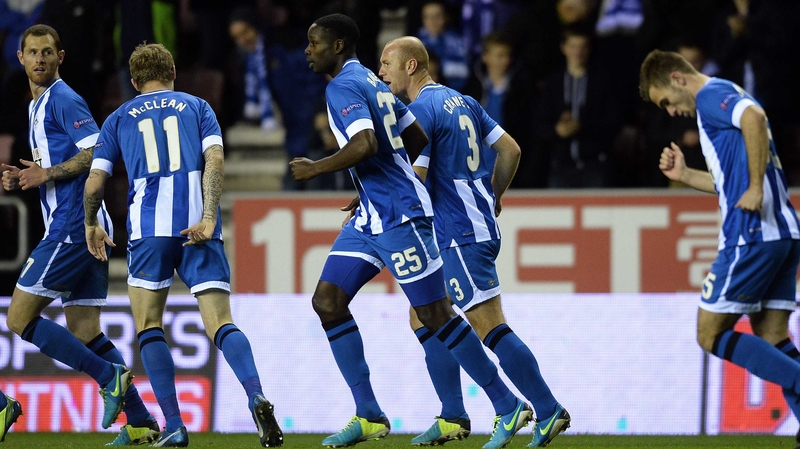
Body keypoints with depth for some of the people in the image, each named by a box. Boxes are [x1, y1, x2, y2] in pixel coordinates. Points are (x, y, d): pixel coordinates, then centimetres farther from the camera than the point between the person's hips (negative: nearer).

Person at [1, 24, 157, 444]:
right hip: (82, 229, 10)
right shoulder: (37, 106, 22)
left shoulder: (62, 100, -8)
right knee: (84, 332, 6)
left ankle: (110, 377, -11)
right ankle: (141, 422, 2)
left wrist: (47, 174, -16)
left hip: (71, 229, -10)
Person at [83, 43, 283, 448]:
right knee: (220, 323, -4)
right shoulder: (196, 107, 18)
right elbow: (214, 160, 0)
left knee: (148, 327, 10)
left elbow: (93, 185, 11)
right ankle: (256, 397, -30)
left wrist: (91, 226, 29)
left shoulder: (119, 119, 18)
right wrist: (208, 217, -8)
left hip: (148, 228, -1)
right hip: (197, 227, 1)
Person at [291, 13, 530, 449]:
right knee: (327, 301, 4)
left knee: (435, 315, -6)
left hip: (398, 216, -10)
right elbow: (417, 137, 22)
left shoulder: (343, 86, -13)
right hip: (370, 217, 10)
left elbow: (365, 144, -29)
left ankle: (508, 407, 1)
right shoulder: (371, 82, 16)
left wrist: (315, 168, -16)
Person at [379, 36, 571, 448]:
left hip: (461, 235, -10)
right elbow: (510, 150, 17)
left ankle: (549, 411, -9)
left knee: (490, 329, -10)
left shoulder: (420, 112, -13)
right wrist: (493, 197, 27)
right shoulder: (461, 102, 14)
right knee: (423, 318, 13)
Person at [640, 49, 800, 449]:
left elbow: (754, 118, -27)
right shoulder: (728, 100, 25)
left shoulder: (712, 94, -5)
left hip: (751, 234, -10)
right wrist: (685, 175, 21)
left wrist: (756, 189, -25)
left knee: (711, 335, -2)